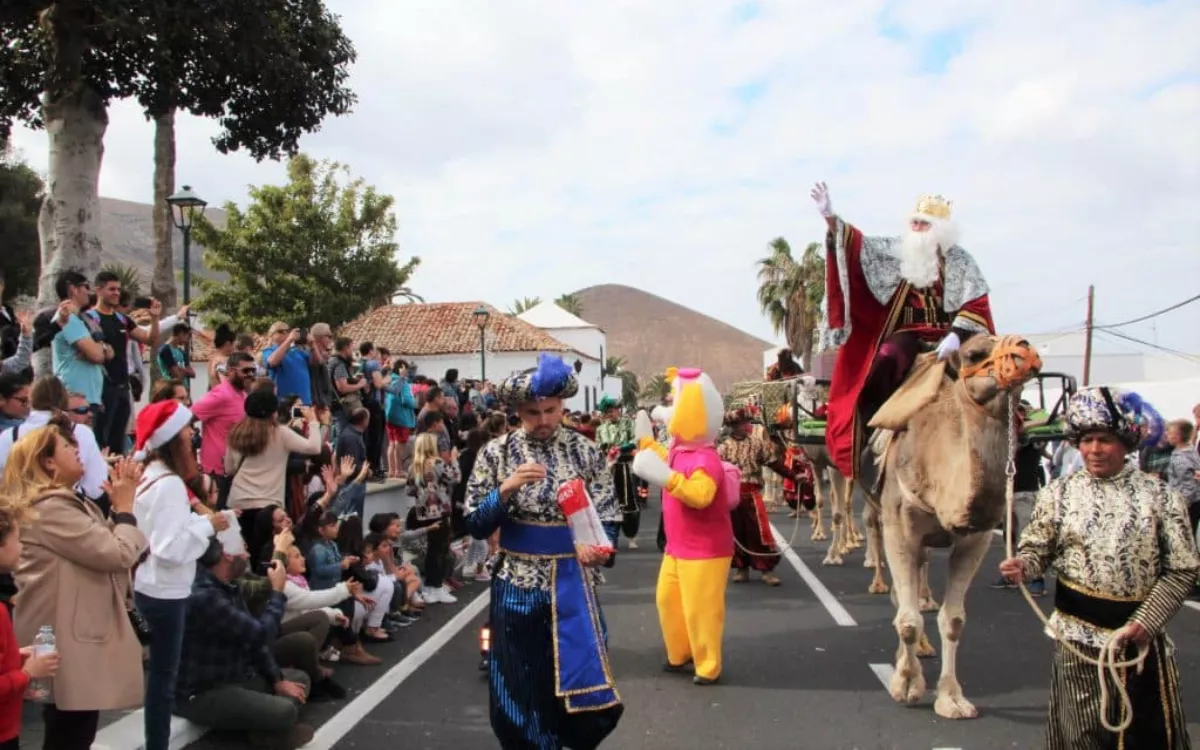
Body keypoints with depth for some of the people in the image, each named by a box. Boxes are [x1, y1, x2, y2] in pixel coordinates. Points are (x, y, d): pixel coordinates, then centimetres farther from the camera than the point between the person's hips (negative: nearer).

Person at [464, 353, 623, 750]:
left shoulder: (586, 452, -1)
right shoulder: (496, 453, -2)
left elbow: (608, 518, -1)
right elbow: (475, 525, -4)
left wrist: (600, 547, -22)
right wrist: (506, 489, -21)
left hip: (572, 585, 0)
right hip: (517, 588, 0)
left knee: (583, 695, 5)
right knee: (520, 693, 10)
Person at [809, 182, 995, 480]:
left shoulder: (960, 260, 1)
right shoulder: (898, 249, 9)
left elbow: (977, 306, -4)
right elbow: (859, 245, 7)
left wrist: (957, 335, -20)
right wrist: (830, 217, -5)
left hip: (947, 332, -1)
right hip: (909, 331, 1)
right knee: (885, 361, -28)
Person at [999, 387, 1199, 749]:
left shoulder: (1161, 497, -2)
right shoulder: (1059, 493, 1)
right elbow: (1037, 548, 3)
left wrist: (1146, 621, -12)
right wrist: (1022, 565, -20)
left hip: (1141, 634, 0)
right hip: (1077, 632, 0)